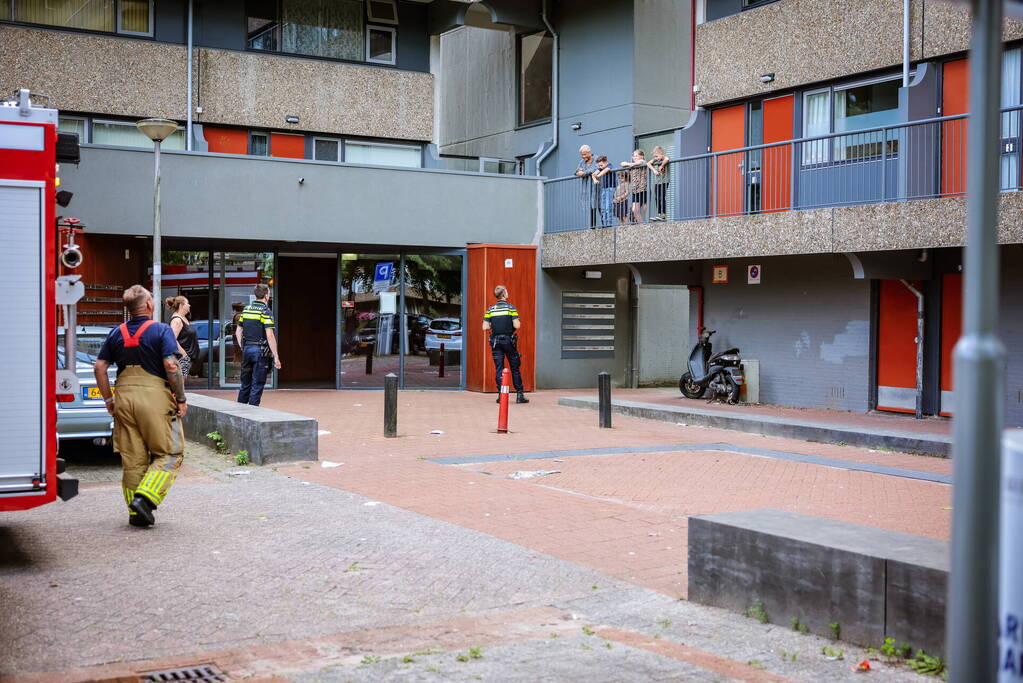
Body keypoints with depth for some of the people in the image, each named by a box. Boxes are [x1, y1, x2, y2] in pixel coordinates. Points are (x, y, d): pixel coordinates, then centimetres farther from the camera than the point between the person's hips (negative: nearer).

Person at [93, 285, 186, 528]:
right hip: (155, 398, -5)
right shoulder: (161, 330, -6)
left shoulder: (116, 333, 10)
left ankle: (136, 512, 13)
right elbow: (171, 366, -15)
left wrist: (109, 399, 16)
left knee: (132, 458, 10)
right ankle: (145, 497, -12)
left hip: (124, 398, 5)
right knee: (170, 453, 4)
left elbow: (99, 367, 9)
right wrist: (181, 398, -7)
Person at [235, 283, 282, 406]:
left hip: (247, 350, 6)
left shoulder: (246, 309, 10)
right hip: (260, 350, -6)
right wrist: (276, 357, -14)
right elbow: (269, 335, -17)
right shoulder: (265, 311, -11)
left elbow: (238, 332, 14)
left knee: (245, 383, 15)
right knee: (257, 385, -1)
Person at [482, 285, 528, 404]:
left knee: (498, 368, 5)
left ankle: (501, 394, -1)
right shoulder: (511, 308, -7)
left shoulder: (490, 309, 1)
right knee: (515, 368, 6)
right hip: (508, 340, -2)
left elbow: (485, 327, -4)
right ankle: (519, 395, 8)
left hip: (495, 341, 2)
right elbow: (516, 325, -14)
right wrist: (519, 323, 8)